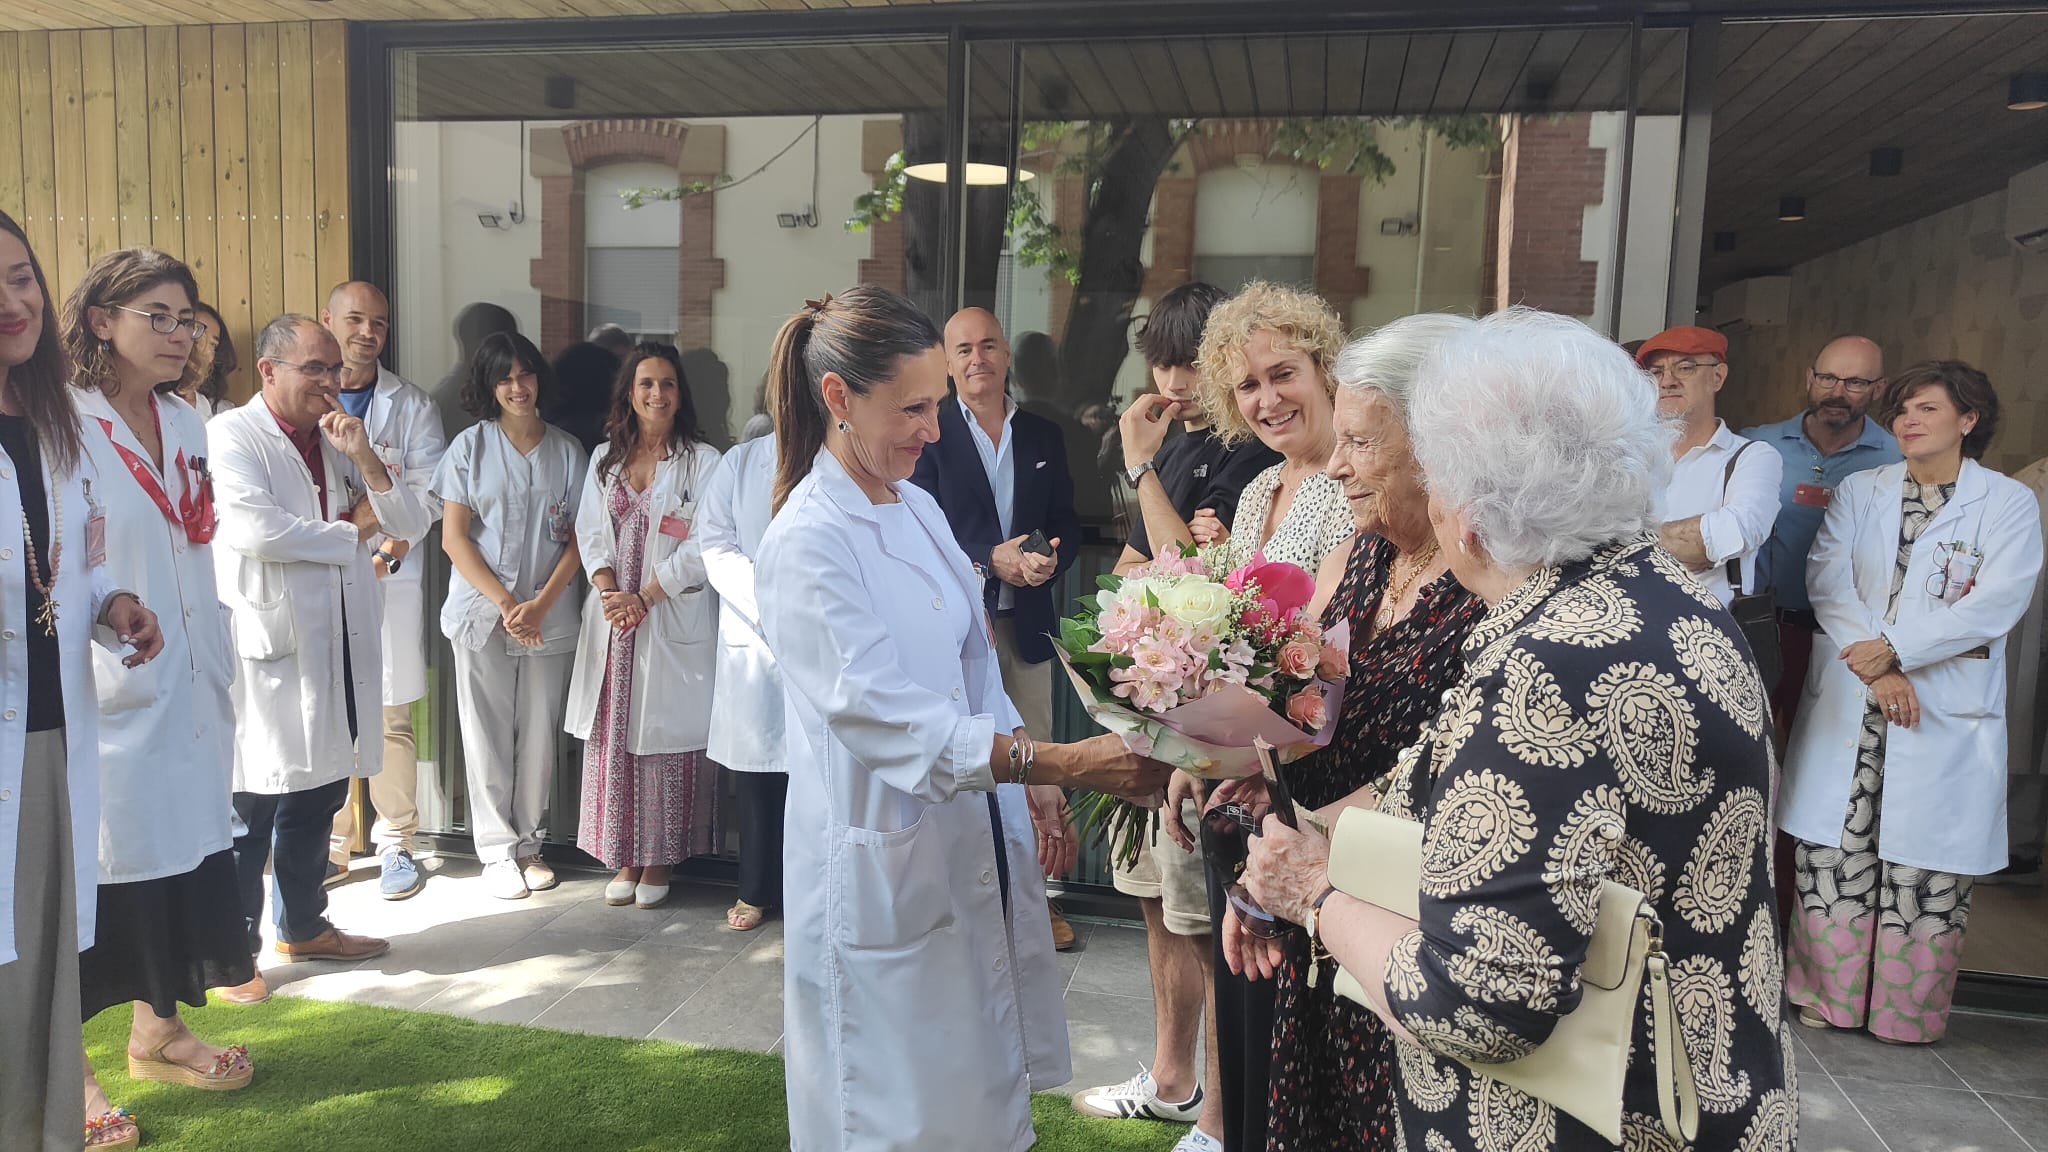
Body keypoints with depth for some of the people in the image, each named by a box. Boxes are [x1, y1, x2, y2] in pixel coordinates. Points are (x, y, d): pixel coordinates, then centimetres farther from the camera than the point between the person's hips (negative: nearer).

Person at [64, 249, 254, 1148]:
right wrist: (99, 648, -17)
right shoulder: (63, 424, -10)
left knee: (182, 846, 13)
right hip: (104, 693, -7)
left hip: (187, 689, 7)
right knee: (94, 867, 1)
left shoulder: (186, 426, 13)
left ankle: (158, 1030, 28)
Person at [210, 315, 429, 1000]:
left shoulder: (340, 441, 14)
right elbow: (252, 527, -22)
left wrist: (365, 458, -8)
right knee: (250, 804, 0)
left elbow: (412, 525, 8)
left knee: (318, 797, 17)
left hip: (338, 648, 7)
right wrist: (350, 530, -7)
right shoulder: (232, 435, -7)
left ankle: (304, 926, 32)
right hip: (266, 648, -7)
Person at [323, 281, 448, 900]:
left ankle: (395, 843, 10)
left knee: (390, 717, 0)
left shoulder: (411, 406, 9)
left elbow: (428, 489, 1)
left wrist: (389, 551, -13)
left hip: (388, 578, -1)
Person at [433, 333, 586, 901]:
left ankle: (528, 844, 20)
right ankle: (498, 850, 15)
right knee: (488, 737, 4)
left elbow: (577, 539, 3)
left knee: (539, 736, 7)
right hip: (483, 613, -1)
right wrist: (506, 604, -12)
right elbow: (454, 539, -2)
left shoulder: (567, 450, 7)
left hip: (549, 616, 1)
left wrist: (540, 604, -11)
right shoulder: (470, 445, 3)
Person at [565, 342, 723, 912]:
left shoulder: (702, 461, -1)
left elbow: (703, 546, -8)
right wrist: (610, 595, -8)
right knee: (613, 740, 6)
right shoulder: (604, 461, 14)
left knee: (665, 740, -1)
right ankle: (622, 859, 18)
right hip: (613, 622, 4)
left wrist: (644, 598, -12)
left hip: (674, 624, -4)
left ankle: (658, 860, 11)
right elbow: (592, 535, 9)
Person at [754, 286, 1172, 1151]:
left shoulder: (918, 508, 6)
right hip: (885, 863, -7)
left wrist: (1034, 784, 7)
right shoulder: (807, 545, -18)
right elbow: (887, 717, -25)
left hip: (973, 842, 7)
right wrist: (1062, 762, -30)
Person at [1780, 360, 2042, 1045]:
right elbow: (1827, 579, -1)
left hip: (1946, 712, -2)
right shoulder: (1859, 491, 11)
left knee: (1925, 864, 0)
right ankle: (1829, 995, 18)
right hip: (1846, 701, 2)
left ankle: (1908, 1012, 16)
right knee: (1832, 849, 4)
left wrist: (1895, 649, -16)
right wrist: (1873, 668, -13)